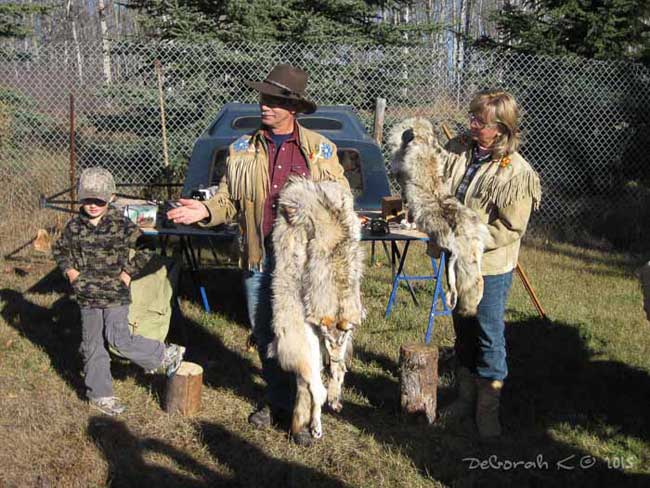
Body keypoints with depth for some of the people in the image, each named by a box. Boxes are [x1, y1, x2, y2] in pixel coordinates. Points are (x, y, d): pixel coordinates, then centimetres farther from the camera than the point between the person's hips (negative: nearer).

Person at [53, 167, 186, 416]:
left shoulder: (122, 225, -10)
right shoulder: (75, 226, 2)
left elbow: (145, 249, -3)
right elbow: (60, 249, 18)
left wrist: (129, 271, -8)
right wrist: (69, 269, 2)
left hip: (116, 295, -5)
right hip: (87, 296, 5)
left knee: (119, 338, -16)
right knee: (92, 346, 10)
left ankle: (166, 355, 3)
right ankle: (99, 394, 23)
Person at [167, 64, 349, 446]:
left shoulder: (320, 148, -1)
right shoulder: (243, 149, 5)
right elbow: (229, 199, 9)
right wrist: (206, 211, -10)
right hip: (259, 258, 3)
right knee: (264, 335, 14)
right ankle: (278, 400, 34)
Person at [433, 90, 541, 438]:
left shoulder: (516, 173, -19)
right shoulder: (457, 150, -2)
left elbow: (509, 229, -19)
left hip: (490, 268, -6)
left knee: (489, 337, 5)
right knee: (463, 332, 19)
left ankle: (488, 407, 21)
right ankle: (466, 396, 35)